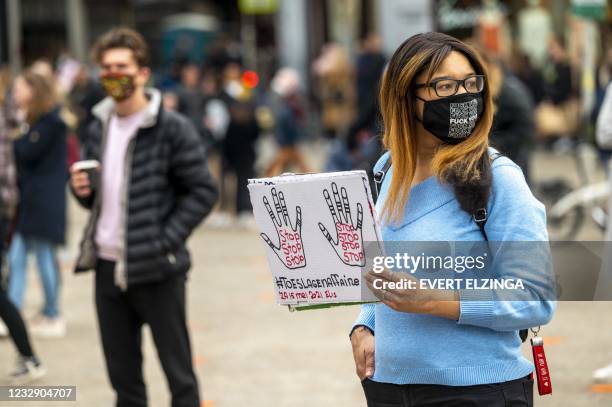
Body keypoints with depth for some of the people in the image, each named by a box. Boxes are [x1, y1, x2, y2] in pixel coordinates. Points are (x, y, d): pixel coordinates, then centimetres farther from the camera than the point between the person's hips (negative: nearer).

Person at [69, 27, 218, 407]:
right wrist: (81, 189, -3)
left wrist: (165, 241, -16)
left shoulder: (173, 129, -9)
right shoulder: (98, 128, 10)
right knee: (123, 376, 13)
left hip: (156, 270, -6)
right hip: (107, 267, 6)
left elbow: (203, 191, -8)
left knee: (180, 375, 3)